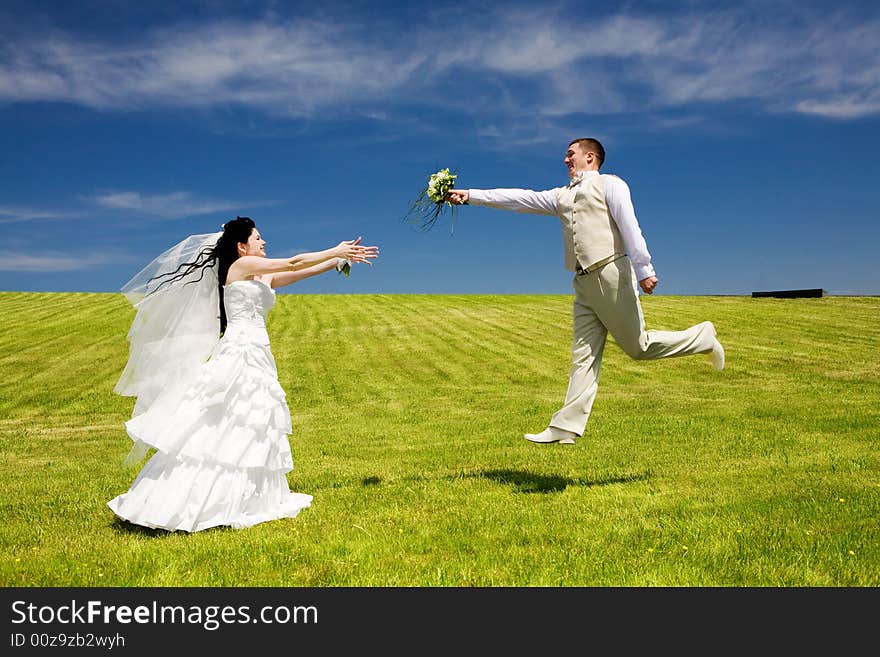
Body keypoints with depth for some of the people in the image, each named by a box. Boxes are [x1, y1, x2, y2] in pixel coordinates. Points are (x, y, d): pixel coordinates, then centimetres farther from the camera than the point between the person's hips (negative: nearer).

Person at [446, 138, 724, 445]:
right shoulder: (561, 195, 22)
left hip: (611, 273, -6)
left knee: (638, 347, -1)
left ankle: (703, 337, 22)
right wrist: (469, 196, 10)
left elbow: (630, 226, -7)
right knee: (584, 355, 2)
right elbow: (519, 198, 16)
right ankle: (566, 427, 1)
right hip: (584, 282, 6)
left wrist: (644, 269, -17)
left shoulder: (609, 184, 4)